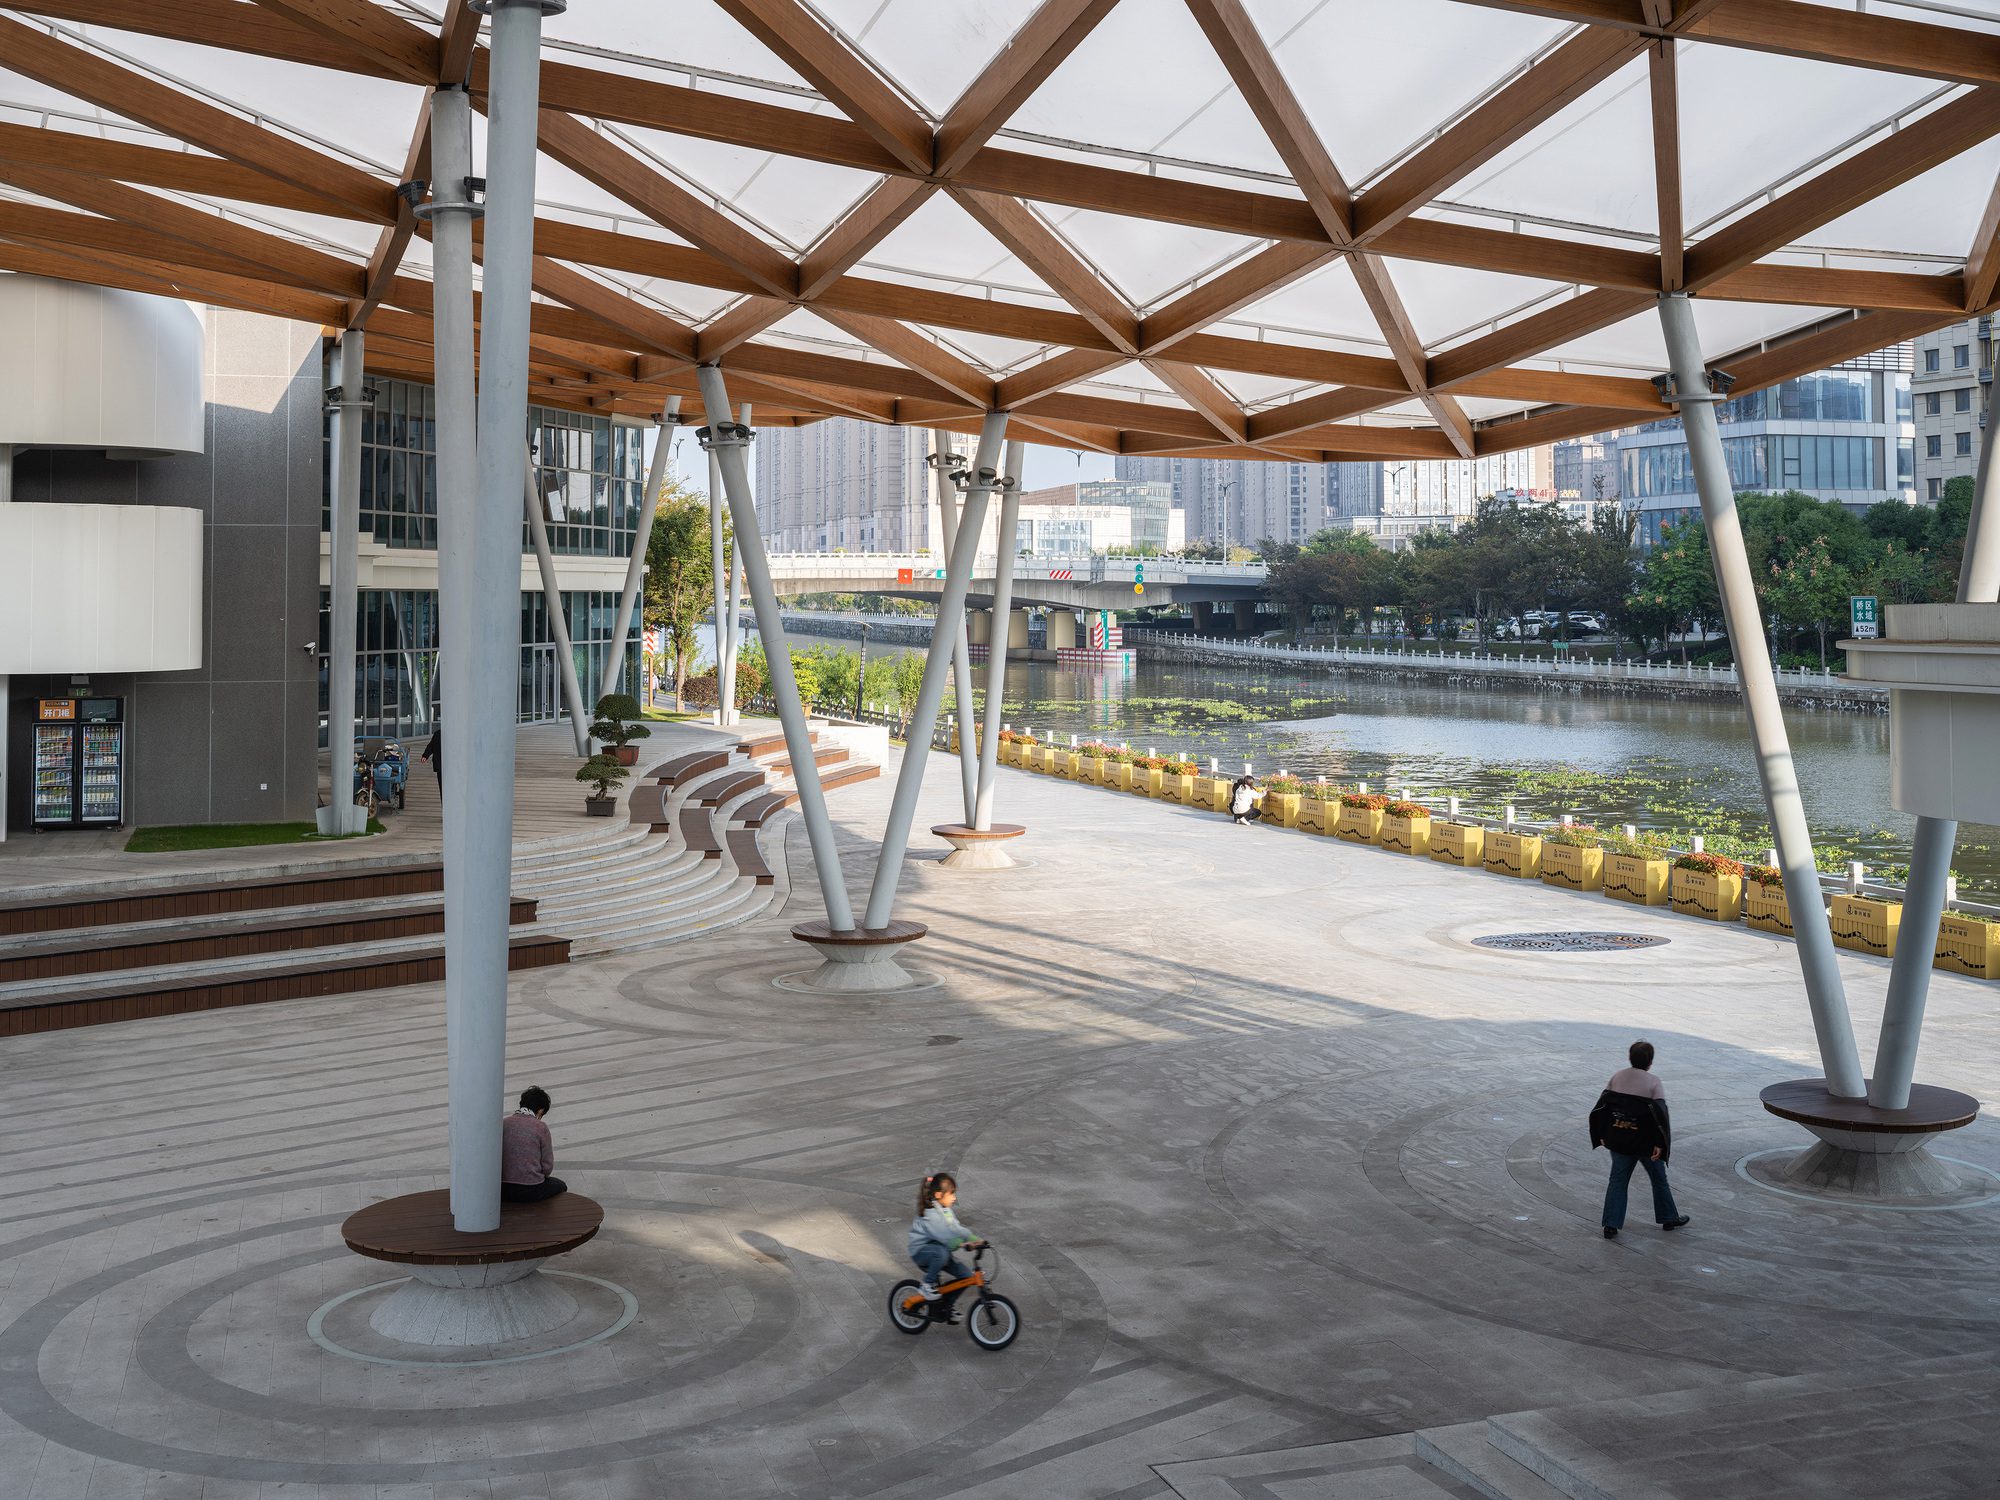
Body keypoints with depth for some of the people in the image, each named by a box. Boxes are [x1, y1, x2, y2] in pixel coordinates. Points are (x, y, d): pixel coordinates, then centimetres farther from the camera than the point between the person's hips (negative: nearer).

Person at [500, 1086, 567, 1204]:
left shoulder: (503, 1123, 2)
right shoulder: (541, 1127, -8)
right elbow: (547, 1166, -6)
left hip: (502, 1191, 4)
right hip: (531, 1191, -4)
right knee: (560, 1185, 28)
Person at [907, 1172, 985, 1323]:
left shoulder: (946, 1210, 7)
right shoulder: (930, 1214, -23)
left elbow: (956, 1229, 1)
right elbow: (944, 1235, -35)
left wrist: (974, 1239, -13)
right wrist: (962, 1244, -45)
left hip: (939, 1250, 9)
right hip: (921, 1252, -9)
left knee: (965, 1275, -5)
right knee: (941, 1253, -41)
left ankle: (943, 1307, 10)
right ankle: (927, 1283, -16)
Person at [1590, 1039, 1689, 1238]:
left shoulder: (1617, 1077, 1)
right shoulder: (1653, 1082, -11)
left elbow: (1601, 1106, 2)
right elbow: (1660, 1114, -17)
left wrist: (1602, 1136, 9)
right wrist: (1660, 1144, -15)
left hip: (1619, 1140, 3)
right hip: (1645, 1141, -3)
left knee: (1617, 1181, 8)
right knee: (1659, 1180, 17)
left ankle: (1611, 1225, 3)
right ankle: (1669, 1218, 31)